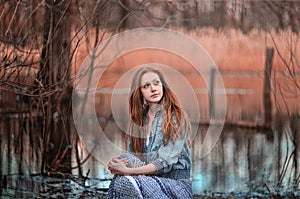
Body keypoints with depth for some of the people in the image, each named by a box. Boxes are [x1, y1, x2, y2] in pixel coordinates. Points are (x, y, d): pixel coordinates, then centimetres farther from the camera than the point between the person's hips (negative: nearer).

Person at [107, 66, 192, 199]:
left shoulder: (177, 117, -6)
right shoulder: (138, 120, 12)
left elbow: (166, 162, -15)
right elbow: (131, 158, 9)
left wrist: (127, 171, -20)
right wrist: (117, 166, -16)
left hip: (177, 184, -5)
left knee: (127, 182, -29)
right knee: (119, 181, -26)